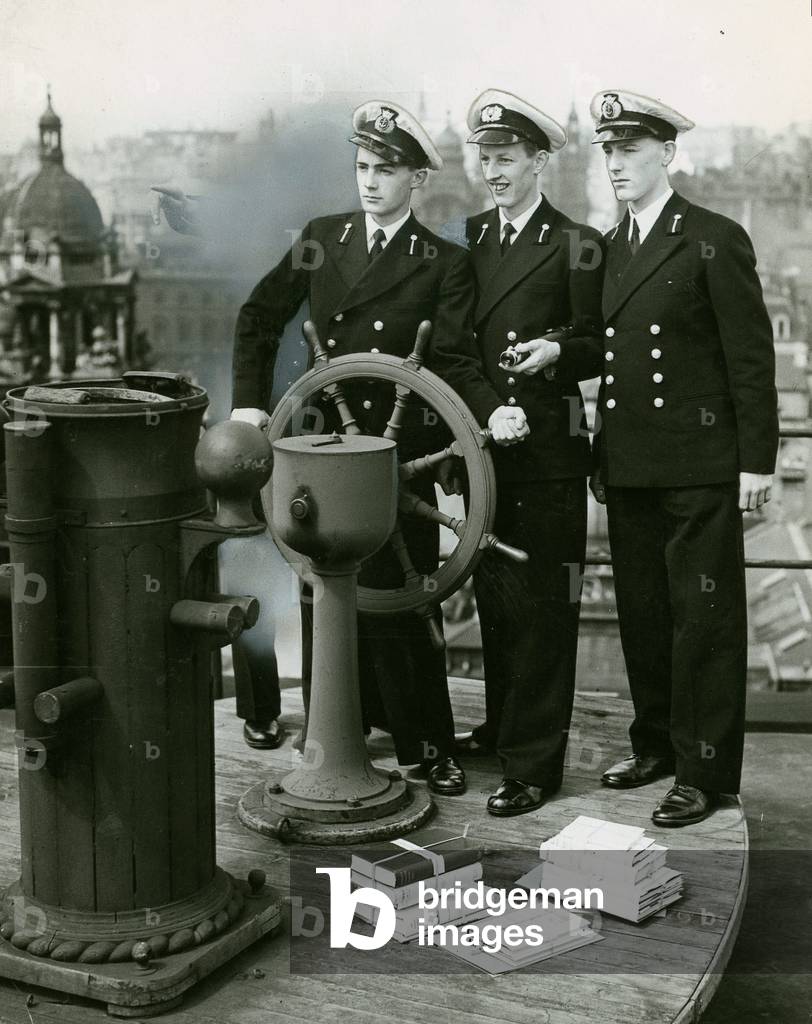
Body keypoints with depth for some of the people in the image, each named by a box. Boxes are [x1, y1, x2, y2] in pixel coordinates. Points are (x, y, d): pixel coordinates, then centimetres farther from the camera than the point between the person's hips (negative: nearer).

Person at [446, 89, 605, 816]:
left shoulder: (576, 245, -2)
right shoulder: (469, 239, 12)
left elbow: (600, 347, 0)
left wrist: (556, 351, -18)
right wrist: (483, 409, 1)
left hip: (549, 452, -5)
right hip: (483, 443, 5)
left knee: (542, 603, -2)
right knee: (494, 595, 14)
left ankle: (534, 762, 5)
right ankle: (501, 727, 30)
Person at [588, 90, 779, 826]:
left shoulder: (715, 240, -5)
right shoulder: (609, 249, 14)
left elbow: (751, 356, -8)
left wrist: (756, 461, -12)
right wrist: (602, 459, 13)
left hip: (698, 470, -6)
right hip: (629, 472, 6)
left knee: (703, 620, 0)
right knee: (642, 616, 11)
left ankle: (706, 772, 7)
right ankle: (655, 745, 25)